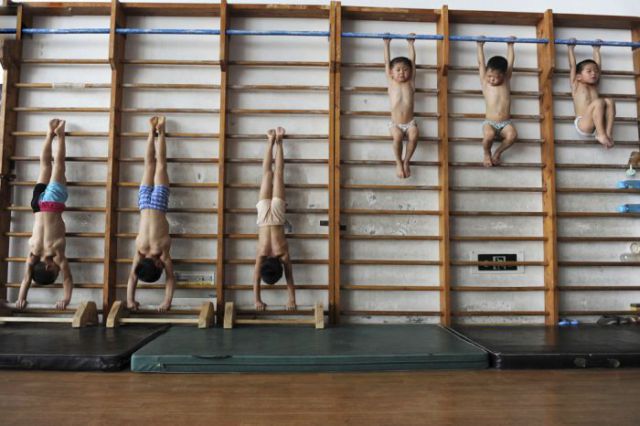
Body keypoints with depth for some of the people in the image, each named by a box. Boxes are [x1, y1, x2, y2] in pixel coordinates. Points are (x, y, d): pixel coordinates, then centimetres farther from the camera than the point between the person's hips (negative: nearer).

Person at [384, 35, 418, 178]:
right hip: (395, 124, -1)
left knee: (413, 136, -30)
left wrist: (411, 44, 13)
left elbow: (412, 61, 8)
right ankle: (398, 163, -10)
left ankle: (406, 161, -6)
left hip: (410, 123, 1)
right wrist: (387, 44, 10)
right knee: (398, 136, -32)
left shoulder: (411, 83, 4)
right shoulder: (391, 83, 3)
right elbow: (387, 62, 5)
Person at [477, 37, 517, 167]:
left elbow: (510, 62, 15)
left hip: (505, 123, 2)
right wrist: (480, 46, 14)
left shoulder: (506, 81, 8)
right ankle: (487, 154, -2)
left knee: (512, 135, -30)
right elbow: (481, 62, 7)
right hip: (489, 122, -2)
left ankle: (497, 153, -1)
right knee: (489, 135, -35)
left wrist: (510, 45, 24)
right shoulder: (485, 82, 3)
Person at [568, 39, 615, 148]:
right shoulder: (576, 85, 13)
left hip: (598, 124, 5)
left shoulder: (595, 86, 25)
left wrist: (596, 50, 38)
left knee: (609, 101, -19)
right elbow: (572, 66, 11)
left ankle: (608, 133, -27)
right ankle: (601, 135, -31)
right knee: (598, 102, -28)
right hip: (582, 125, -5)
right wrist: (571, 48, 19)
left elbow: (598, 65, 30)